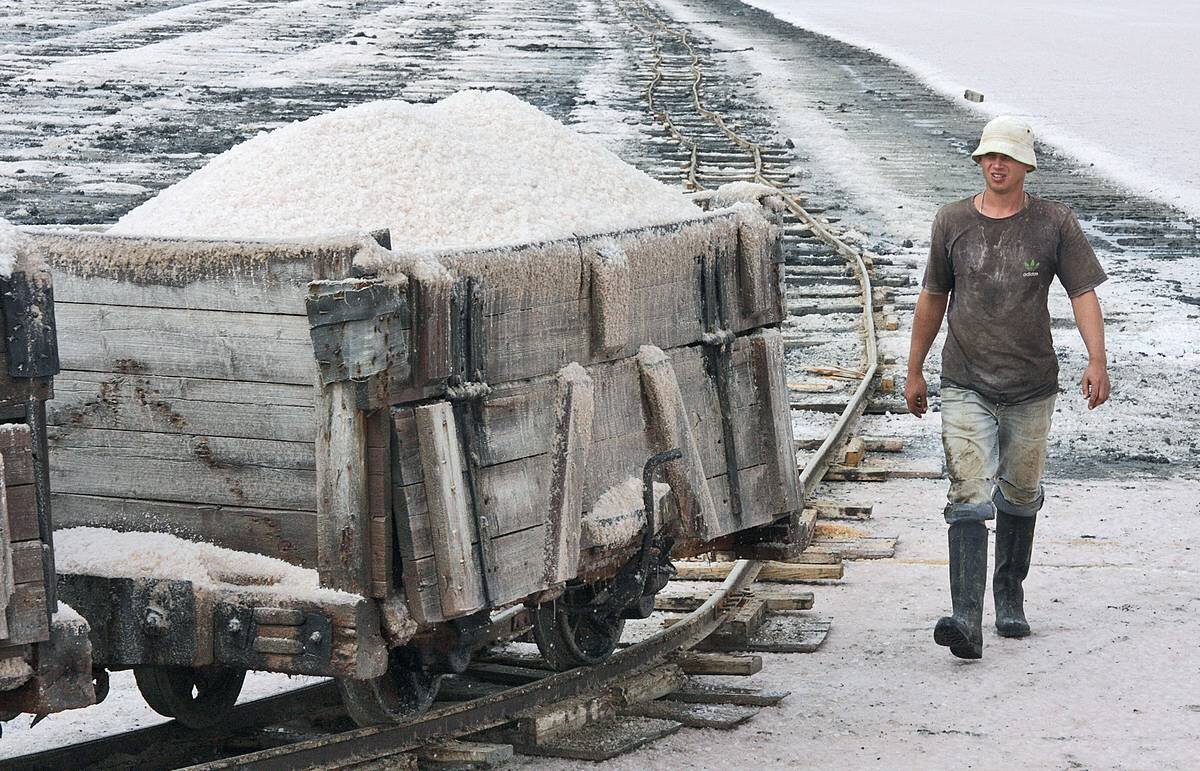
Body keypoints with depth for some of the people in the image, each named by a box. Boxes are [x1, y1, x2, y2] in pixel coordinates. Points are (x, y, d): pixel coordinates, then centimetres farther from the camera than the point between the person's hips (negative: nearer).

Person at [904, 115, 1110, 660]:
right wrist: (914, 370, 17)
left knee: (1020, 496, 11)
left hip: (1031, 388, 1)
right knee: (969, 496, -13)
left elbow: (1083, 292, -1)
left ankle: (1010, 599, 32)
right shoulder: (952, 221, 4)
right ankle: (966, 620, -23)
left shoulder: (1055, 223, 0)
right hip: (965, 386, 0)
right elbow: (932, 298, 14)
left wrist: (1097, 360, -15)